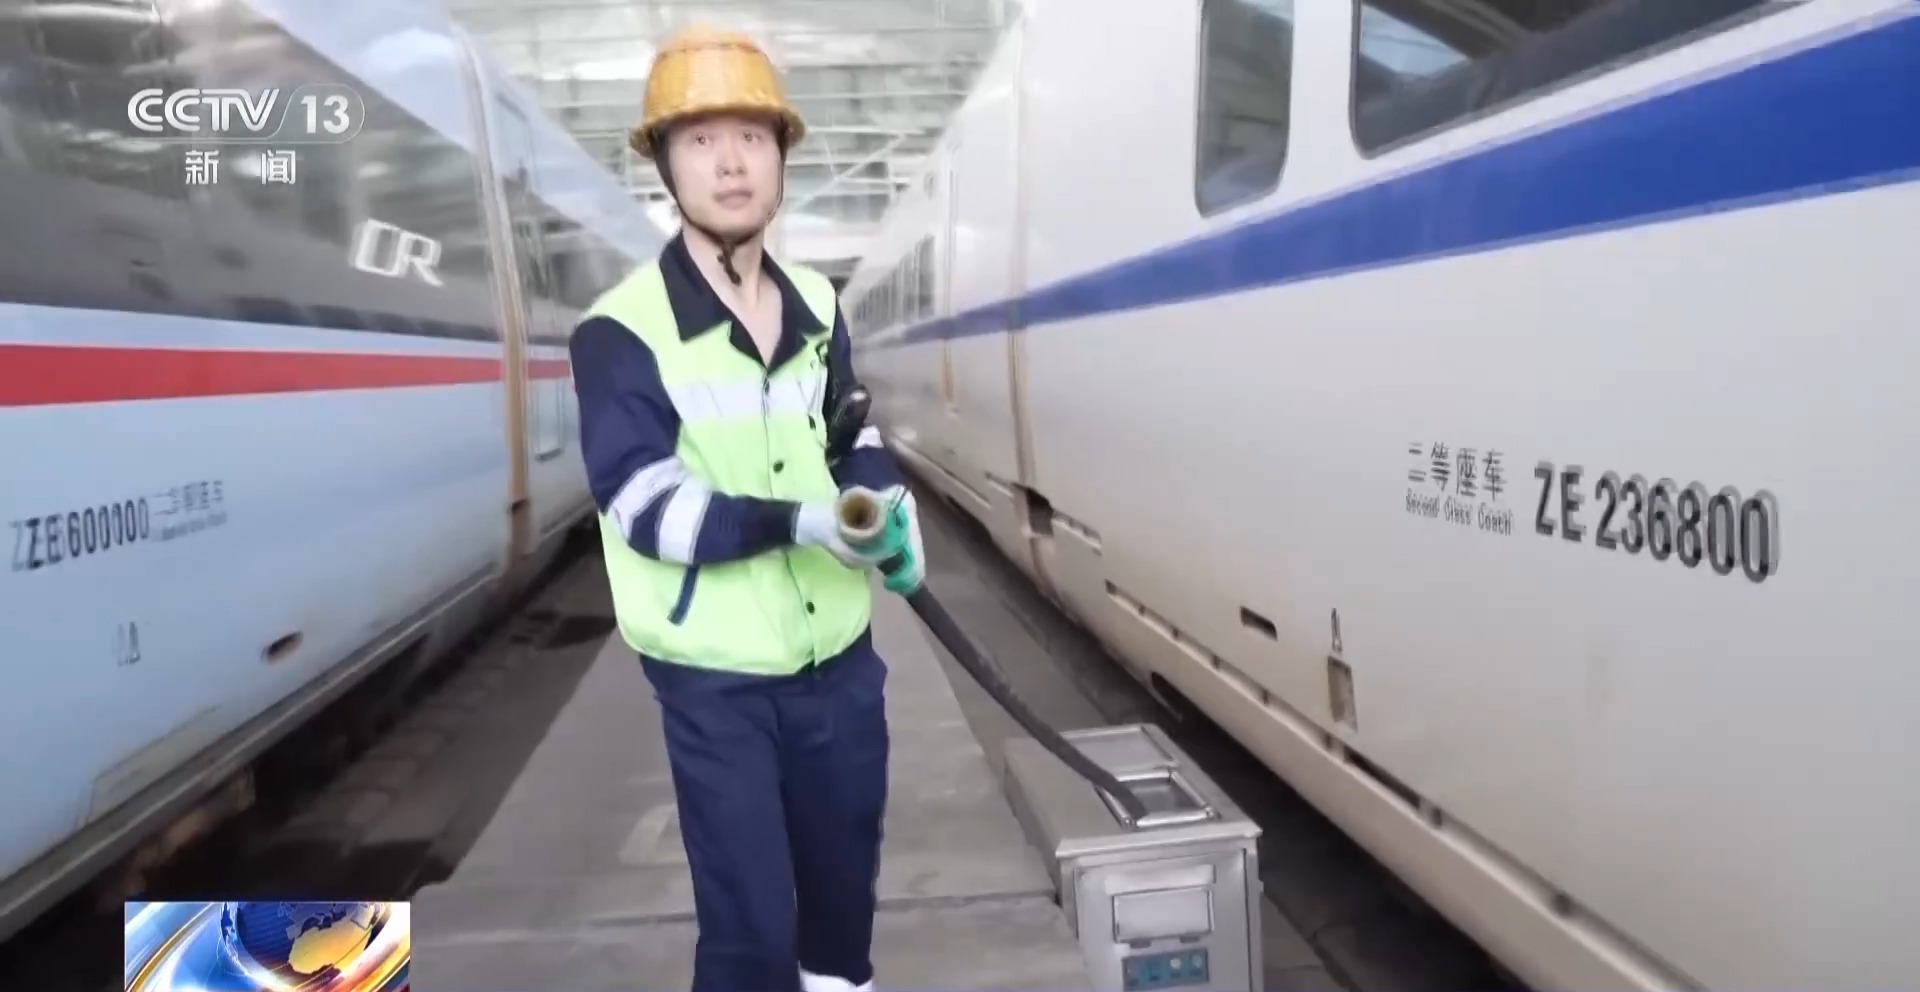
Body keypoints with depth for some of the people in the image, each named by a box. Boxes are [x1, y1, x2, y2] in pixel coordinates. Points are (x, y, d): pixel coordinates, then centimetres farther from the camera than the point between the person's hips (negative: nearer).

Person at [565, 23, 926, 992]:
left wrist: (888, 501, -3)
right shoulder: (621, 330, -14)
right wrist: (795, 522, -30)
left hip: (837, 656, 6)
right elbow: (644, 505, -20)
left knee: (845, 870, 23)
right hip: (716, 677, -5)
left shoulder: (818, 307, 5)